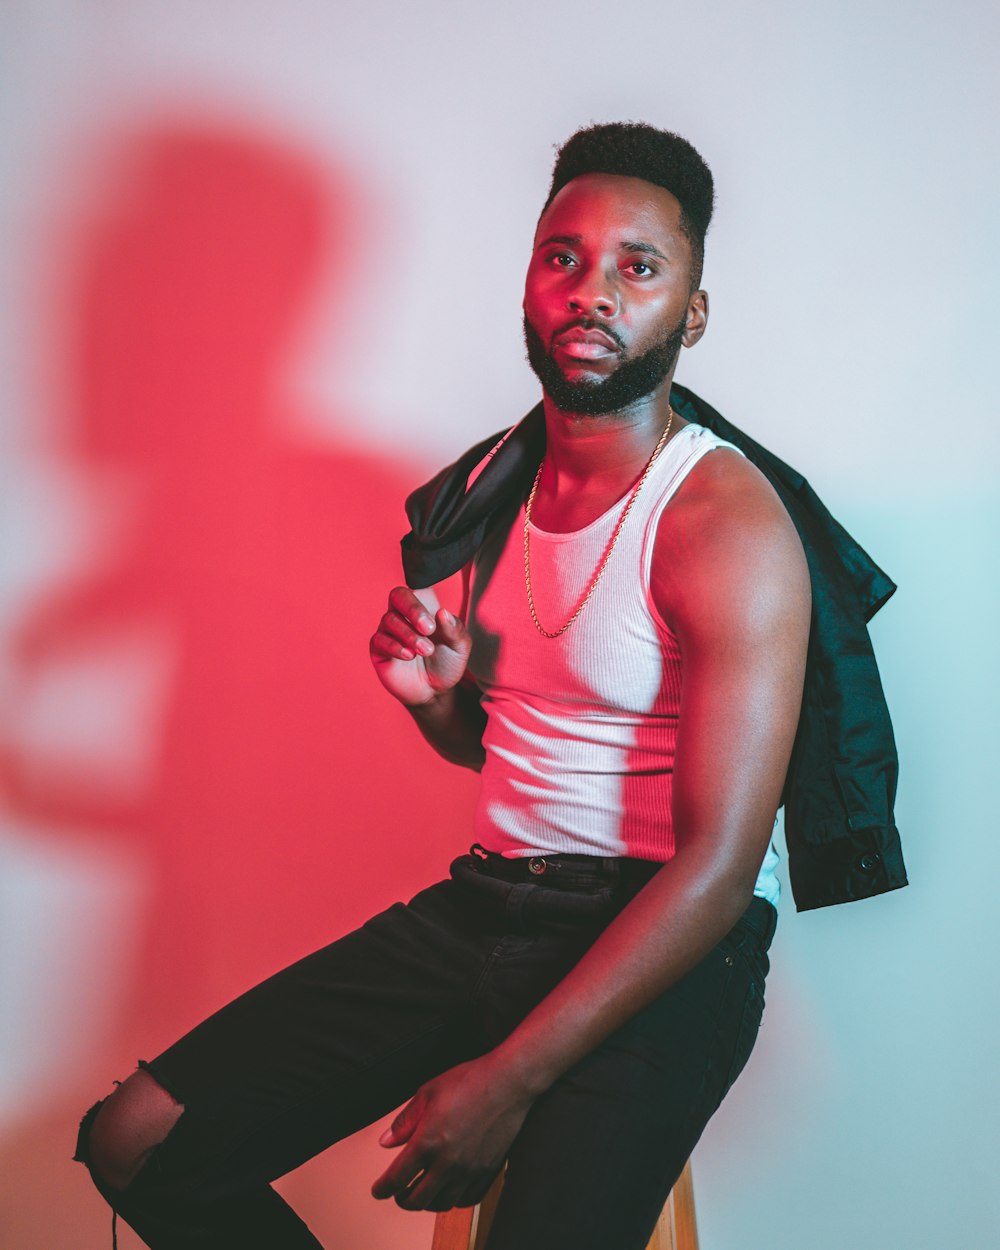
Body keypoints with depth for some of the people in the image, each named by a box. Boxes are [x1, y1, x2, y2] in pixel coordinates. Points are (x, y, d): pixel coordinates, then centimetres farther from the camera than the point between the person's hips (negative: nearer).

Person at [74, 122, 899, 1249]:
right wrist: (435, 694, -2)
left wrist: (511, 1080, -23)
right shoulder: (501, 481, 10)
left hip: (666, 946, -6)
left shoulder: (725, 524, -14)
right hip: (483, 903, 6)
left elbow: (717, 867, -19)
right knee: (138, 1143, -4)